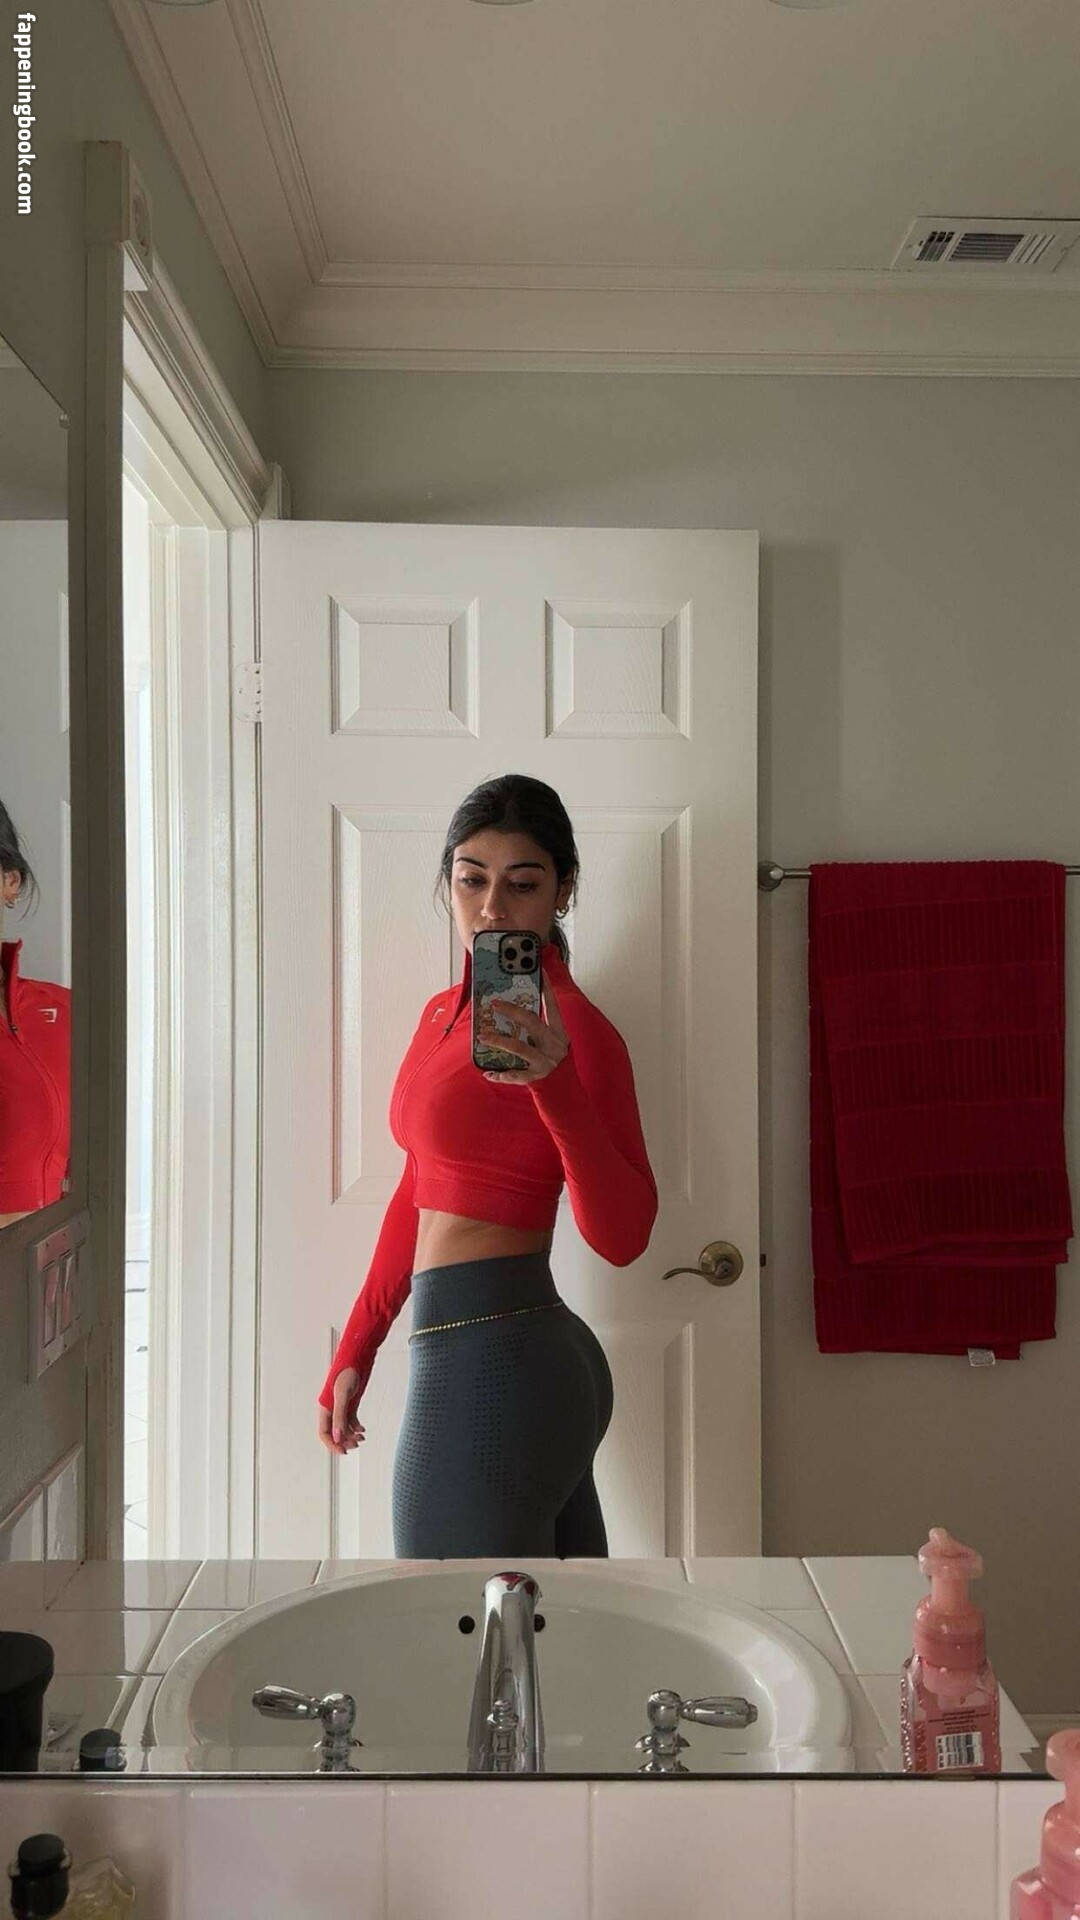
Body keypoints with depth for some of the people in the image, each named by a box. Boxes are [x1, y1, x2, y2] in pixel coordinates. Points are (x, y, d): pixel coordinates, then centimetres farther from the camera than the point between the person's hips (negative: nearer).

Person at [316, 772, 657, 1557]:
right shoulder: (444, 1013, 11)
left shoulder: (570, 1026, -14)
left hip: (488, 1359, -8)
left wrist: (554, 1084, -33)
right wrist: (355, 1352, 18)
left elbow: (622, 1237, -20)